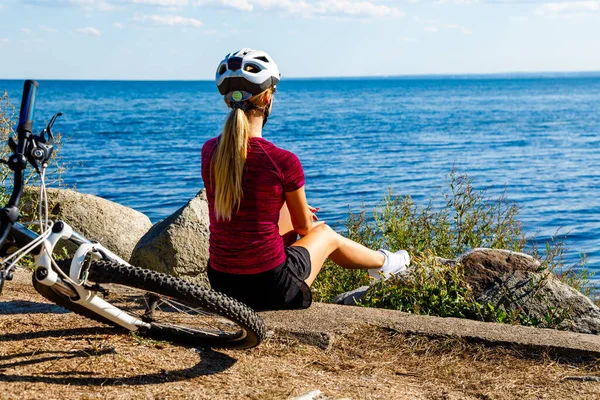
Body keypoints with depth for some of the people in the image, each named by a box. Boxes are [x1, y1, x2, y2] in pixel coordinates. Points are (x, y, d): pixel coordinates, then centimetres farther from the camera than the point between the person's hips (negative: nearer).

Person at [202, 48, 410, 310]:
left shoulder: (209, 151, -3)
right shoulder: (283, 161, -19)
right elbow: (304, 226, -2)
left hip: (219, 283, 5)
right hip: (269, 289, -5)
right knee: (327, 235, 26)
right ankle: (383, 263, 56)